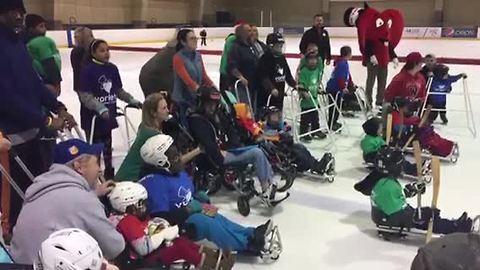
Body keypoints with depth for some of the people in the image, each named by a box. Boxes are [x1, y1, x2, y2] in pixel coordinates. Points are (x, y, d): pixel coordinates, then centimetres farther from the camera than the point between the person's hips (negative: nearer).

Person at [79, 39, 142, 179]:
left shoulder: (112, 68, 4)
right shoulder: (88, 70, -15)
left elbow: (119, 90, 16)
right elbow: (85, 95, -19)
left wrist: (132, 100, 7)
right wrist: (100, 108, -30)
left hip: (109, 115, 6)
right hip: (93, 116, -6)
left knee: (107, 144, 20)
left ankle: (109, 172, 34)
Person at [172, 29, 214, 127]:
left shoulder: (198, 56, 9)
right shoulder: (178, 58, -11)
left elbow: (204, 75, 8)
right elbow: (185, 78, -23)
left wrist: (212, 86, -9)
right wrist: (198, 88, -36)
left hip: (197, 98, 6)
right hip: (182, 99, -6)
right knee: (186, 127, -3)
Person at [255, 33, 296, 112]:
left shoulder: (282, 58, 10)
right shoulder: (265, 59, -15)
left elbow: (288, 75, 17)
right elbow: (263, 78, -25)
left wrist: (295, 85, 4)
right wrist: (272, 89, -37)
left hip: (279, 97, 8)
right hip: (266, 98, -8)